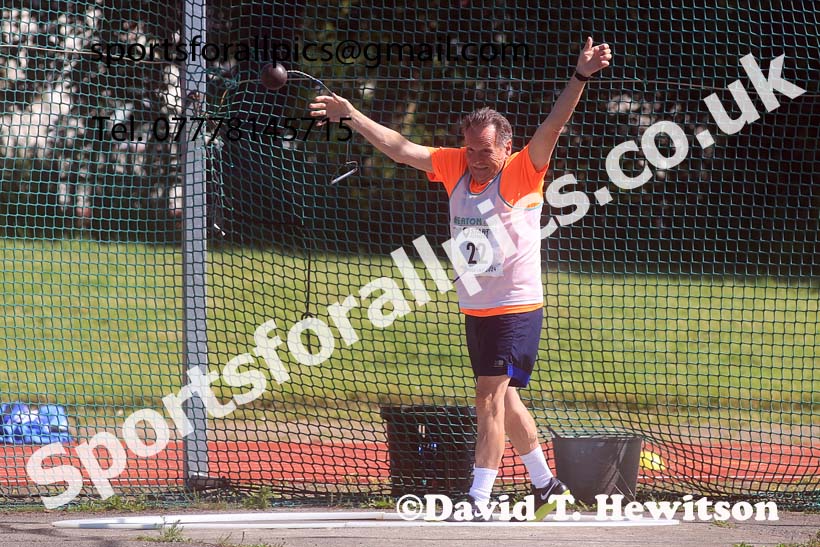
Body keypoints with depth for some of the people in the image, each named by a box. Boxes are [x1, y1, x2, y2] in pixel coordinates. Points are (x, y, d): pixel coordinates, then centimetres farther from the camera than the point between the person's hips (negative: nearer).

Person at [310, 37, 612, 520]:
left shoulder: (522, 172, -11)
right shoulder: (455, 167, 5)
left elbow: (553, 127, -23)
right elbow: (399, 147, 10)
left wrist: (581, 77, -36)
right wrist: (350, 114, 8)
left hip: (517, 308, -7)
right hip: (476, 310, 7)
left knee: (491, 398, -12)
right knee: (503, 399, 15)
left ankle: (478, 502, -14)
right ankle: (546, 484, 28)